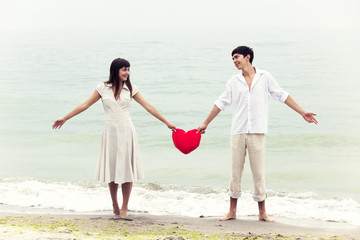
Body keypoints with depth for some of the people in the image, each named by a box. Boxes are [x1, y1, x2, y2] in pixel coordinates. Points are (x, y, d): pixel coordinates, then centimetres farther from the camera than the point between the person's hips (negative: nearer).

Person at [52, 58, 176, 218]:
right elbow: (85, 105, 5)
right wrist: (64, 119, 5)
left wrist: (167, 123, 6)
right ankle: (114, 205, 22)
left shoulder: (130, 88, 3)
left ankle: (124, 208, 9)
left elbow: (148, 107, 6)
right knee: (112, 169, 4)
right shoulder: (103, 88, 1)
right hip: (110, 132, 0)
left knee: (126, 169, -1)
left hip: (126, 132, 0)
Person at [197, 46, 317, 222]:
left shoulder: (264, 77, 5)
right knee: (235, 172, 3)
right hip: (238, 132, 2)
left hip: (257, 132, -2)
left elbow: (282, 96, 10)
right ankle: (232, 211, 12)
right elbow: (221, 103, 16)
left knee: (259, 173, 0)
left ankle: (262, 213, 8)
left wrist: (302, 113, 7)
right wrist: (205, 123, 17)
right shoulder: (234, 82, 9)